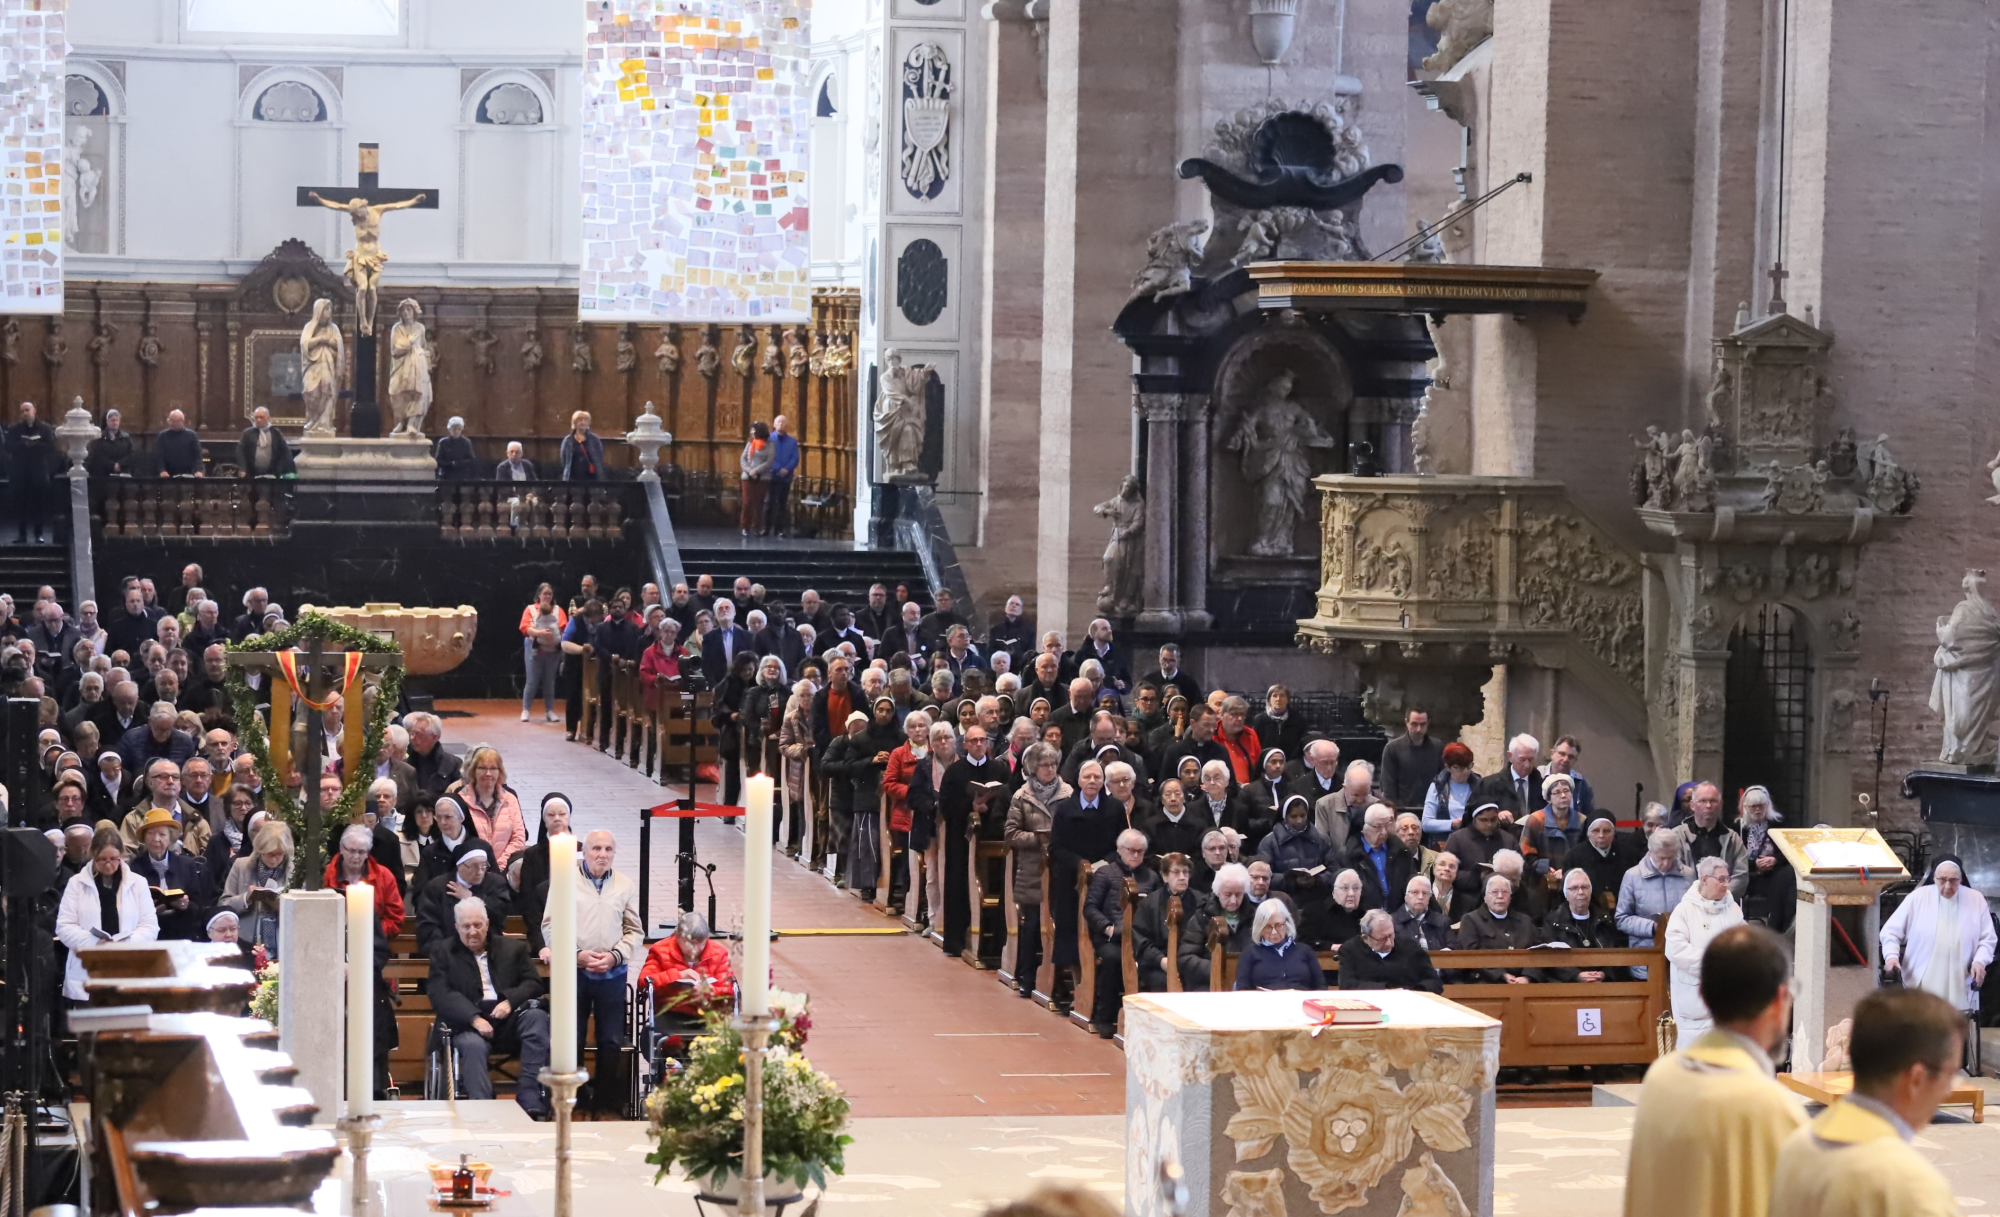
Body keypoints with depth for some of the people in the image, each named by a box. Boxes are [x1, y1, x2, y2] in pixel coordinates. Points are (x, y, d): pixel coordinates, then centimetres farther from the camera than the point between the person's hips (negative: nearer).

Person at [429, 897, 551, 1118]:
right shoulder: (443, 951, 12)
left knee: (537, 1017, -29)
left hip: (510, 1019, 2)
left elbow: (533, 984, 10)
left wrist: (510, 1001, -13)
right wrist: (474, 1018, -17)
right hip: (468, 1024, -2)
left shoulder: (513, 948, 18)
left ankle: (530, 1101, -33)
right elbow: (440, 994, -1)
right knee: (473, 1045, -37)